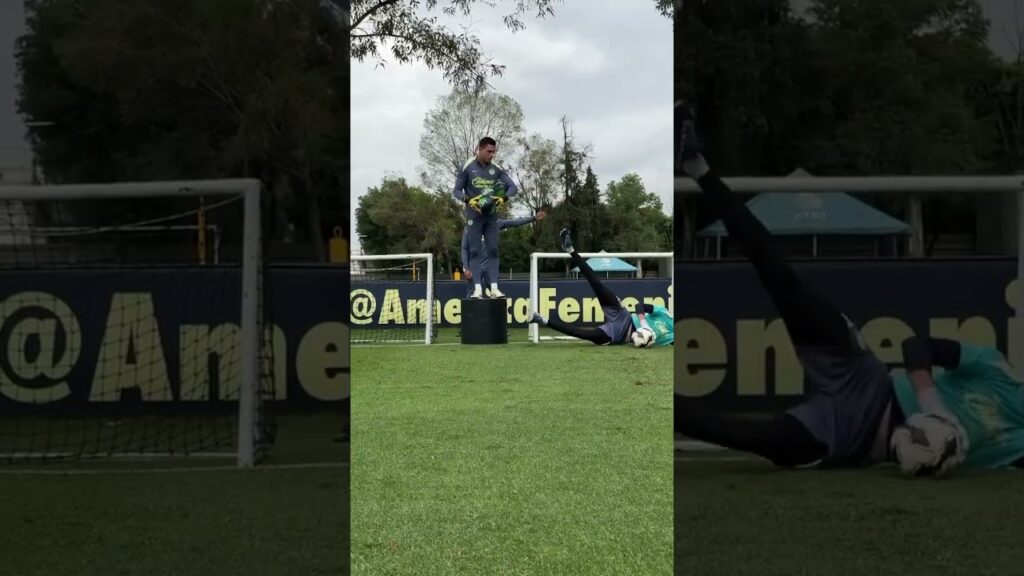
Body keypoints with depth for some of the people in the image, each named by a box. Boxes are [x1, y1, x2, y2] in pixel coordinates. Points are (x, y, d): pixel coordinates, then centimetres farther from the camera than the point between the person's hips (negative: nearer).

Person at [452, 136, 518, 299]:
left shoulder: (496, 169, 3)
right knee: (475, 251, -3)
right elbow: (457, 190, -1)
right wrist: (468, 200, -21)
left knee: (493, 250, 2)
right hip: (474, 215, -3)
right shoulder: (467, 167, -5)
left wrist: (504, 198, -18)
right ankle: (477, 289, -5)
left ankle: (494, 288, 3)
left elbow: (513, 186, 2)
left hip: (492, 215, 3)